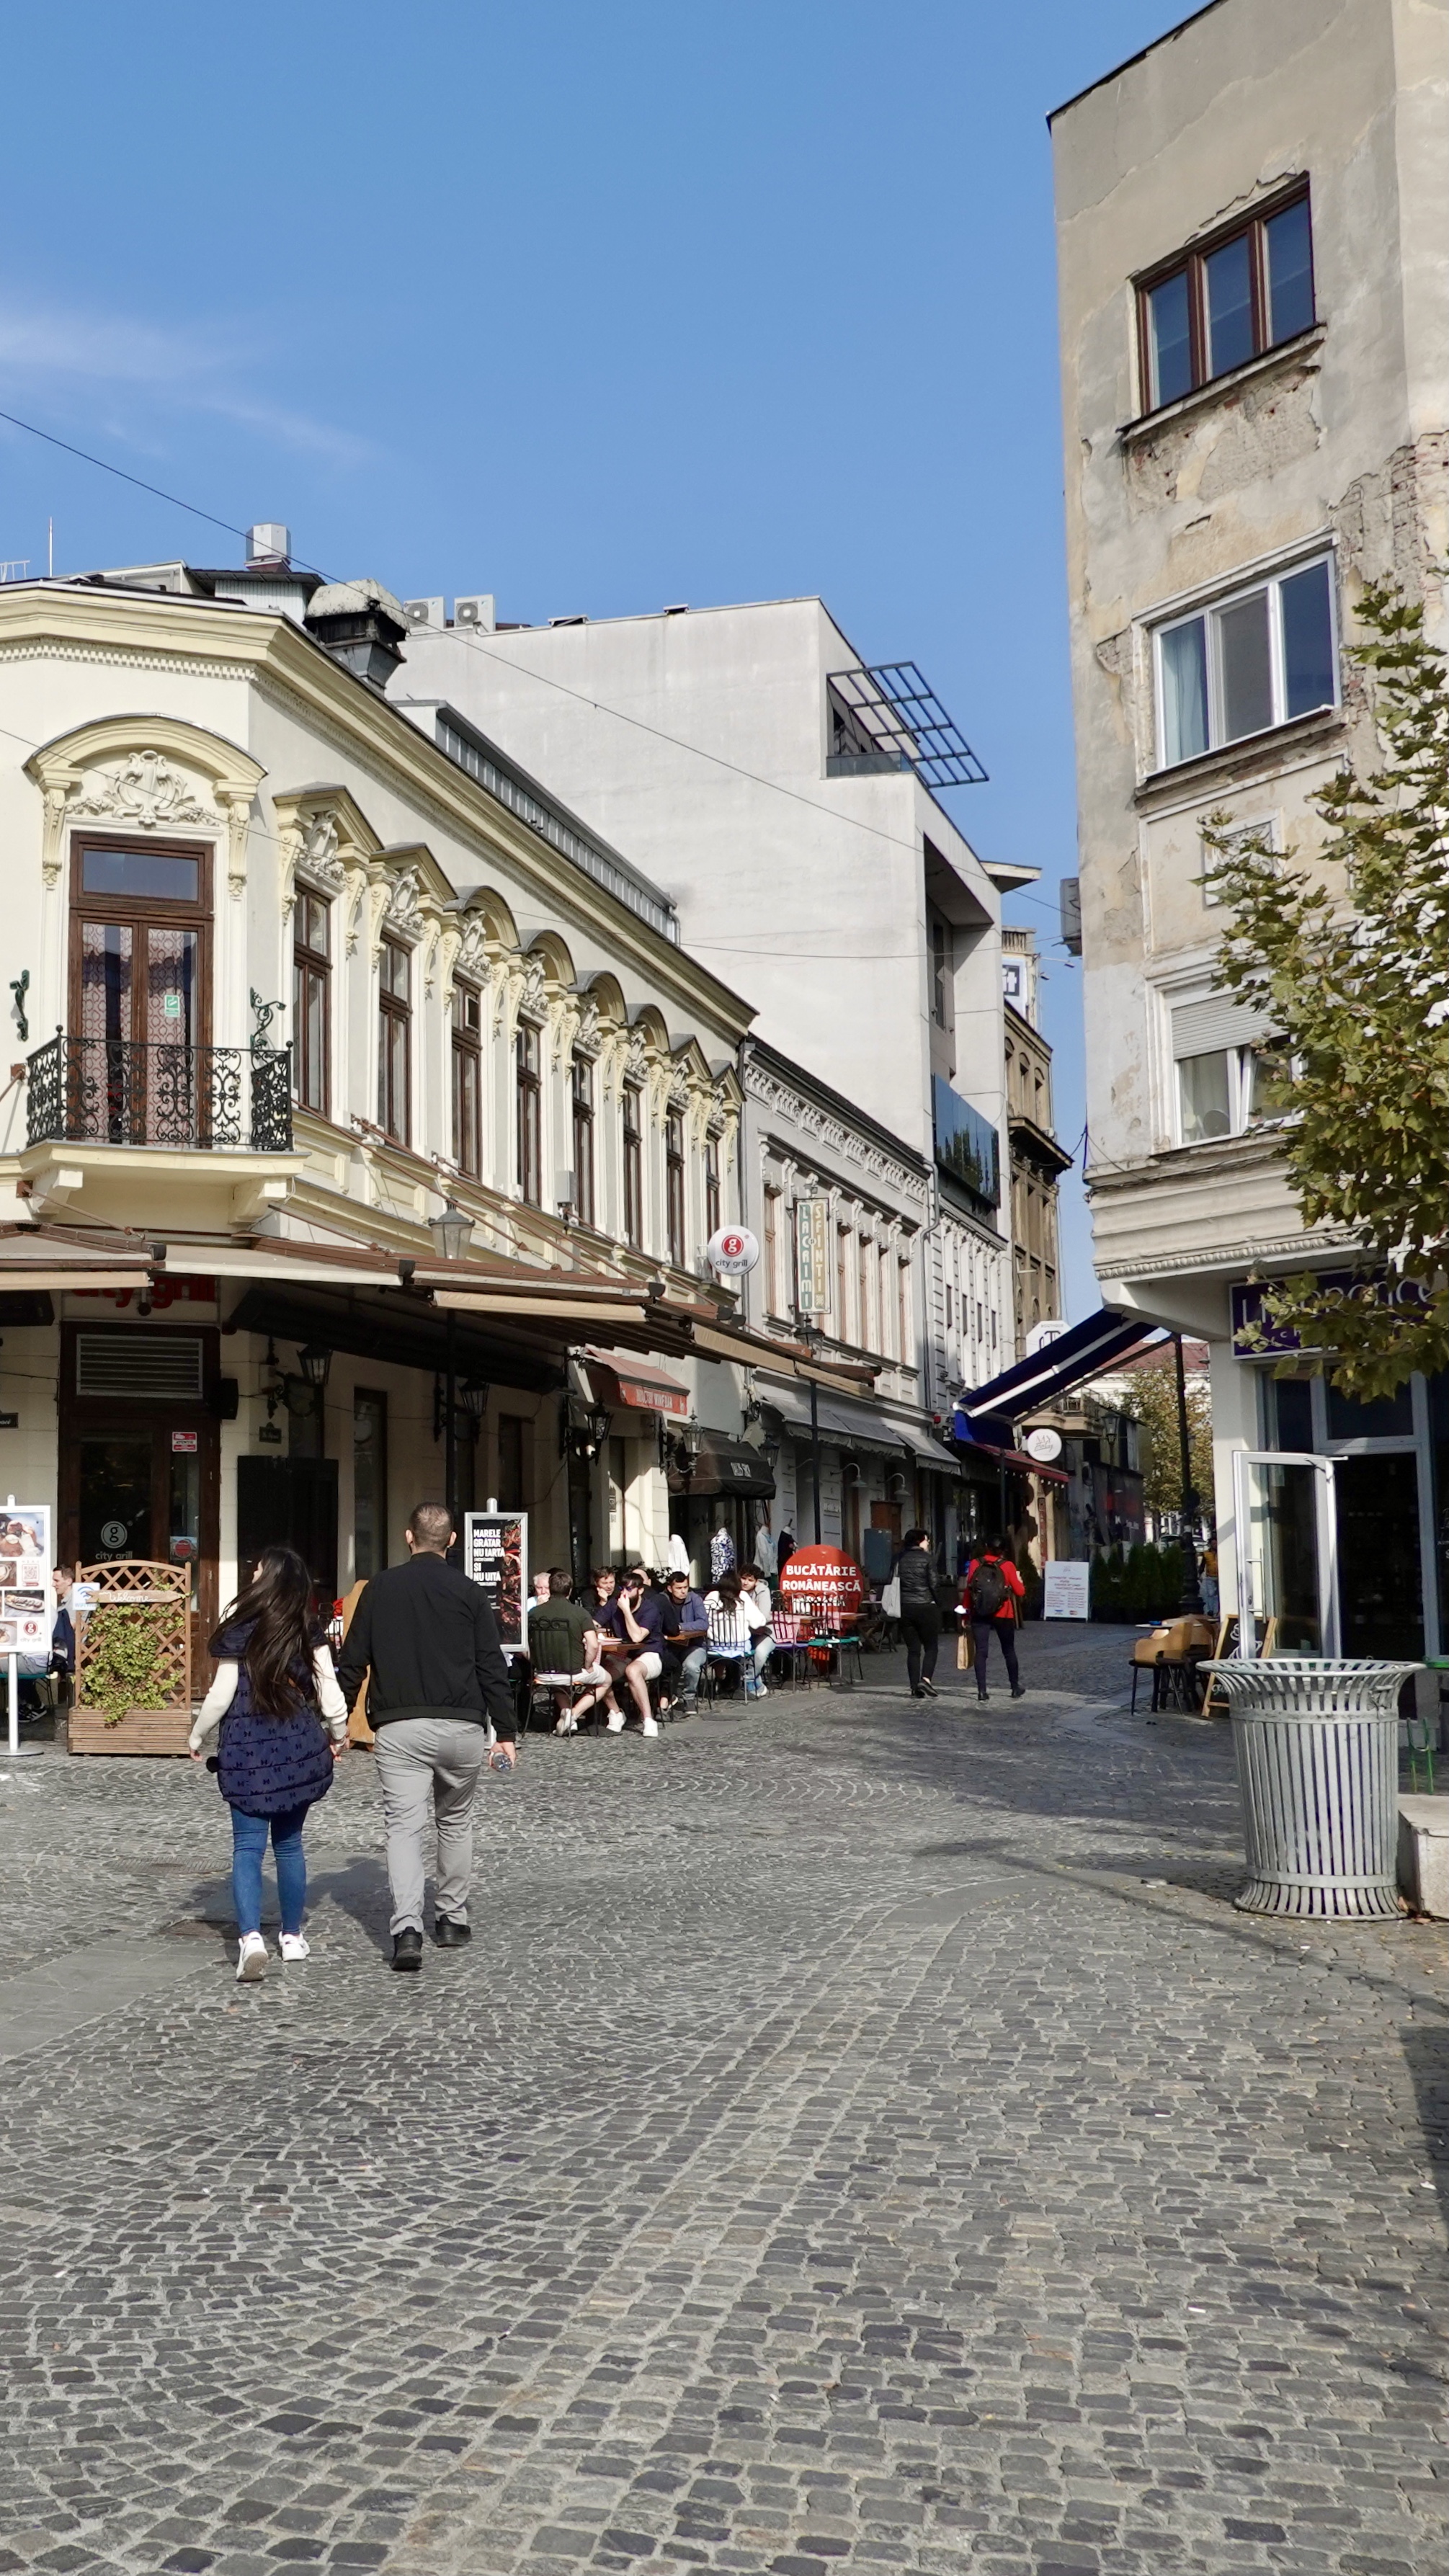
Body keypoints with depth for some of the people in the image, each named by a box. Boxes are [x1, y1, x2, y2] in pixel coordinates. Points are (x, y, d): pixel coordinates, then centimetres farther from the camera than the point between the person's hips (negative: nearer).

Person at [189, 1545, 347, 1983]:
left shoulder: (239, 1630, -7)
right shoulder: (308, 1633, 2)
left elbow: (221, 1696, -6)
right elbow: (329, 1692, 2)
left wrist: (196, 1737, 10)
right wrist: (339, 1734, 19)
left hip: (248, 1749, -3)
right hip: (299, 1749, 3)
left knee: (248, 1845, -2)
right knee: (289, 1843, 16)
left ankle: (250, 1936, -20)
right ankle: (293, 1937, 23)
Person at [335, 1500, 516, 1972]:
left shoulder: (380, 1589, 5)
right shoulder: (468, 1592, 3)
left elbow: (352, 1663, 7)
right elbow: (492, 1668, 3)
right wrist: (506, 1732, 8)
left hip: (399, 1728, -1)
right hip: (462, 1727, 1)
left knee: (404, 1826, -4)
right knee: (455, 1823, 18)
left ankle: (407, 1929, -19)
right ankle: (453, 1919, 24)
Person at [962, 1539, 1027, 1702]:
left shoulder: (975, 1564, -2)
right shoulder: (1007, 1566, -6)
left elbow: (968, 1589, -4)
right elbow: (1019, 1592, -4)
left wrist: (965, 1611, 3)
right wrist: (1019, 1581, 17)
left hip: (979, 1615, 1)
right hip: (1003, 1615, -1)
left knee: (981, 1652, 1)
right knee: (1009, 1651, 14)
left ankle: (982, 1690, -6)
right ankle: (1016, 1688, 20)